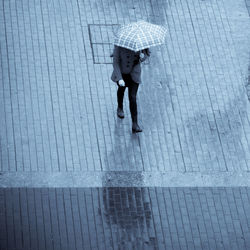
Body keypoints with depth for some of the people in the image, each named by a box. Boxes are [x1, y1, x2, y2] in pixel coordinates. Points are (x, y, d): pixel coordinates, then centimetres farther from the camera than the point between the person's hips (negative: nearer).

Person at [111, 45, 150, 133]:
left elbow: (147, 53, -4)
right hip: (121, 73, 1)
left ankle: (135, 125, -5)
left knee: (132, 98, -8)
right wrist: (120, 79, -31)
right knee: (121, 89, 29)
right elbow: (115, 62, -23)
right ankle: (120, 108, 61)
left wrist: (143, 56, -30)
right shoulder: (119, 45, -28)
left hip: (134, 74, 0)